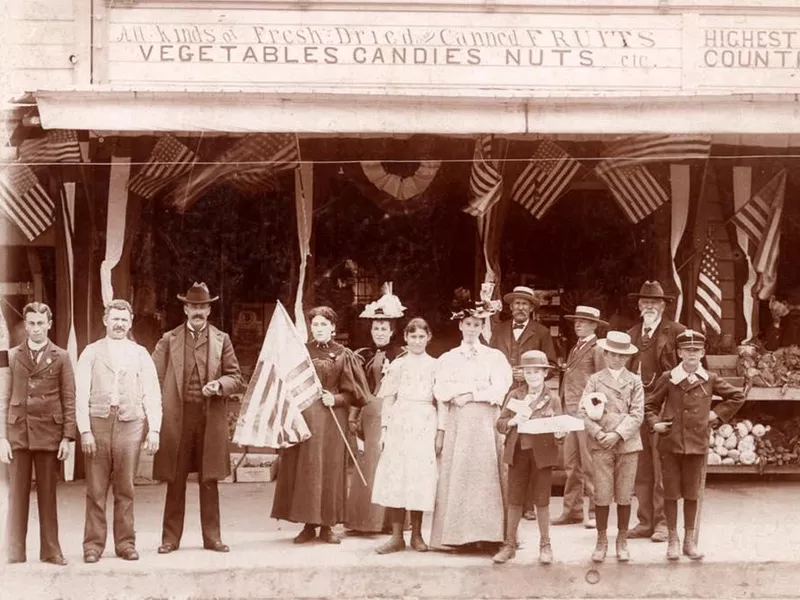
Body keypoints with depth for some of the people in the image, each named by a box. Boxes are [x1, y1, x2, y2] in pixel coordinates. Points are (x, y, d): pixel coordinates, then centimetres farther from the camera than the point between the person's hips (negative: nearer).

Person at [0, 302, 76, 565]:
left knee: (48, 495, 4)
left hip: (49, 433, -1)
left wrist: (67, 437, -3)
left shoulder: (61, 357, 5)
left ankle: (50, 551, 10)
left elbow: (69, 399, 4)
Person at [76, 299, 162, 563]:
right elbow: (81, 394, 3)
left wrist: (154, 430, -3)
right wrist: (84, 430, -7)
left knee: (125, 490, 4)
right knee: (96, 490, 0)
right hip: (98, 422, -1)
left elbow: (152, 394, 7)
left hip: (130, 424, 1)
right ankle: (93, 544, 6)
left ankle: (125, 543, 11)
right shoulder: (91, 353, 8)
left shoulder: (140, 354, 11)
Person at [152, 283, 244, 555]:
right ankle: (171, 538, 10)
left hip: (210, 418, 1)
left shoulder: (221, 340, 9)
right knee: (176, 481, 4)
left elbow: (236, 378, 9)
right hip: (177, 417, -1)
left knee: (209, 481, 6)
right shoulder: (169, 339, 7)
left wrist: (220, 385, -12)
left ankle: (212, 537, 13)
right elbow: (155, 379, 5)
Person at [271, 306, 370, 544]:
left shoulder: (343, 355, 3)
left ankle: (327, 526, 6)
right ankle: (308, 525, 6)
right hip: (304, 415, 1)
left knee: (329, 469, 0)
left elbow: (352, 392, 3)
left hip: (332, 418, -1)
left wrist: (336, 399, -12)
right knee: (304, 469, 0)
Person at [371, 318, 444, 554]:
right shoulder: (397, 365, 10)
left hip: (425, 426, -1)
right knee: (395, 478, -4)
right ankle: (397, 536, 1)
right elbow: (388, 400, 10)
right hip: (399, 425, 1)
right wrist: (384, 430, 3)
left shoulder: (435, 366, 7)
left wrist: (440, 432, -3)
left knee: (420, 479, -1)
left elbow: (441, 401, 5)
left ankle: (416, 535, 11)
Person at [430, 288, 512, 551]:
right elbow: (441, 391, -2)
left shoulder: (495, 357, 10)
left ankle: (486, 533, -4)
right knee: (457, 476, -5)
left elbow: (498, 391, -2)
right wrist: (478, 385, -8)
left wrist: (468, 394, -8)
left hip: (486, 423, 0)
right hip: (458, 424, 0)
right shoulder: (448, 359, 11)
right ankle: (456, 534, -5)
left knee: (485, 475, -5)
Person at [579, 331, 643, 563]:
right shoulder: (595, 380, 7)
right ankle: (601, 540, 9)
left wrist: (617, 435, -12)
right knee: (602, 495, -3)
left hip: (627, 443, 1)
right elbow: (583, 411, 0)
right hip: (601, 445, 0)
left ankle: (622, 541, 15)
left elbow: (637, 414, -1)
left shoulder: (634, 381, 8)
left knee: (624, 496, 3)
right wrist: (598, 433, -12)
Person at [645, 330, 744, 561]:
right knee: (671, 493, 3)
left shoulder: (710, 380, 2)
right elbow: (651, 405, 9)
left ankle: (690, 540, 18)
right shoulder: (668, 378, -1)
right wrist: (654, 423, -7)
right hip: (670, 443, -1)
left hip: (697, 444, 1)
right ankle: (673, 540, 12)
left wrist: (718, 413, 6)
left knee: (692, 494, 8)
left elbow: (737, 396, 14)